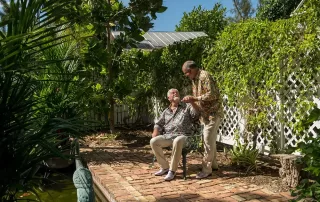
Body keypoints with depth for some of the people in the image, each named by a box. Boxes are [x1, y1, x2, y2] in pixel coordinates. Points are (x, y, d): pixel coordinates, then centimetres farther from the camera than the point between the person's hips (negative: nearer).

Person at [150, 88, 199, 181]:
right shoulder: (166, 112, 23)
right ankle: (165, 167, -6)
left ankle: (172, 170, -25)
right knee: (153, 142, -23)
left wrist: (192, 102, -17)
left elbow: (197, 114, -3)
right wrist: (155, 134, 0)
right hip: (167, 136, 4)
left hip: (181, 136, -4)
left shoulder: (187, 107, 14)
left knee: (177, 142, -39)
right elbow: (158, 124, 20)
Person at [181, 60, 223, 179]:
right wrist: (191, 99, 5)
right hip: (206, 113, 10)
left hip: (213, 113, -10)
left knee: (208, 141, -8)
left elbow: (212, 95, -24)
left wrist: (194, 99, -21)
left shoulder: (204, 76, -17)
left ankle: (207, 169, -2)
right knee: (210, 140, 16)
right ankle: (213, 164, 27)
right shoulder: (195, 79, 13)